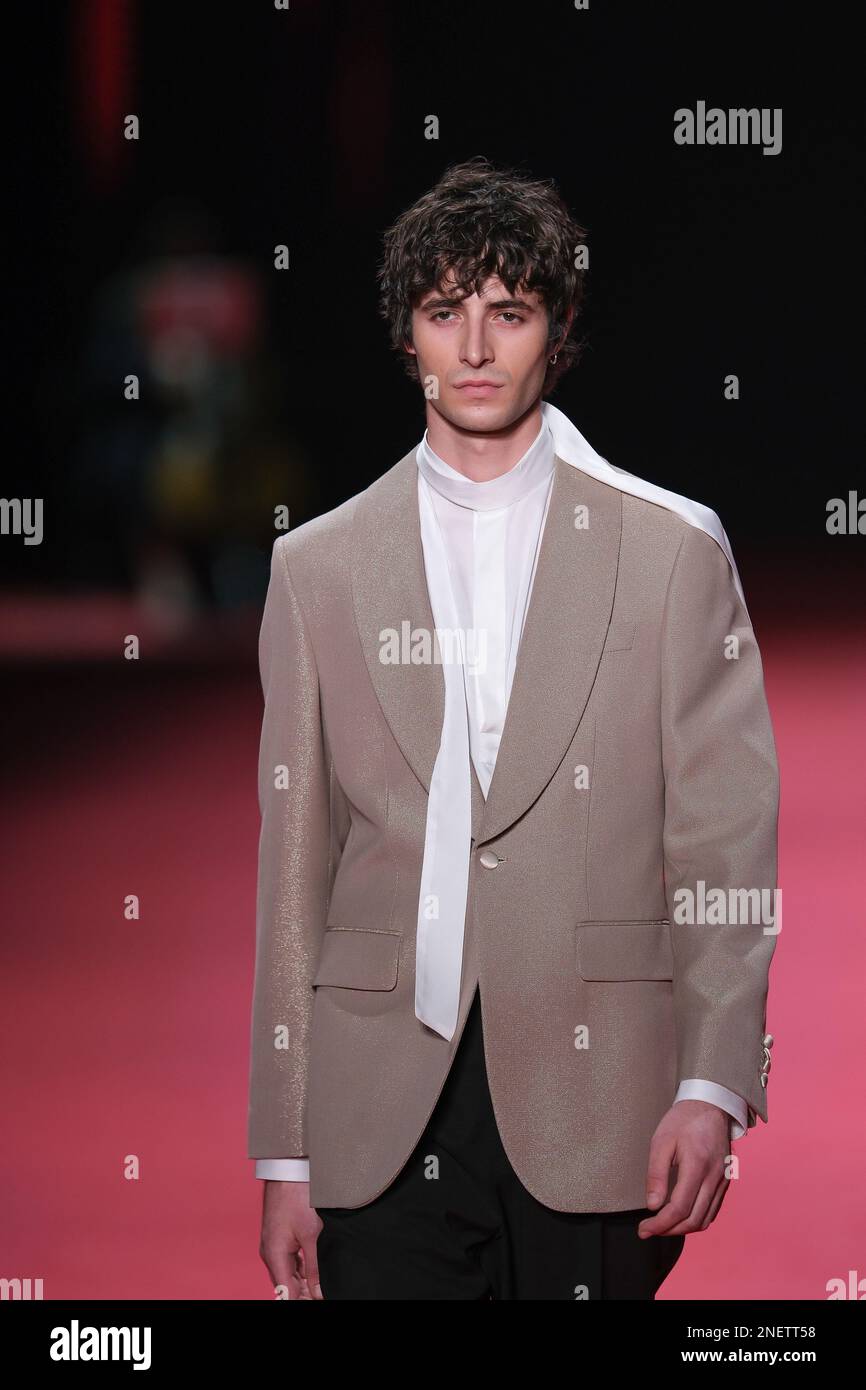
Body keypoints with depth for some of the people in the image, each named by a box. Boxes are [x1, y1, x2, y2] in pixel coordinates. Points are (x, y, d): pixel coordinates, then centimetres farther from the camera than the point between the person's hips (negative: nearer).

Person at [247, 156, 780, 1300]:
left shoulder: (675, 550, 6)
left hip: (594, 1114, -1)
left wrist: (711, 1088, -9)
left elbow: (726, 840, 3)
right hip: (383, 1118, 1)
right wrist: (284, 1158, 6)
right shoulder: (319, 567, 11)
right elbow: (293, 871, 10)